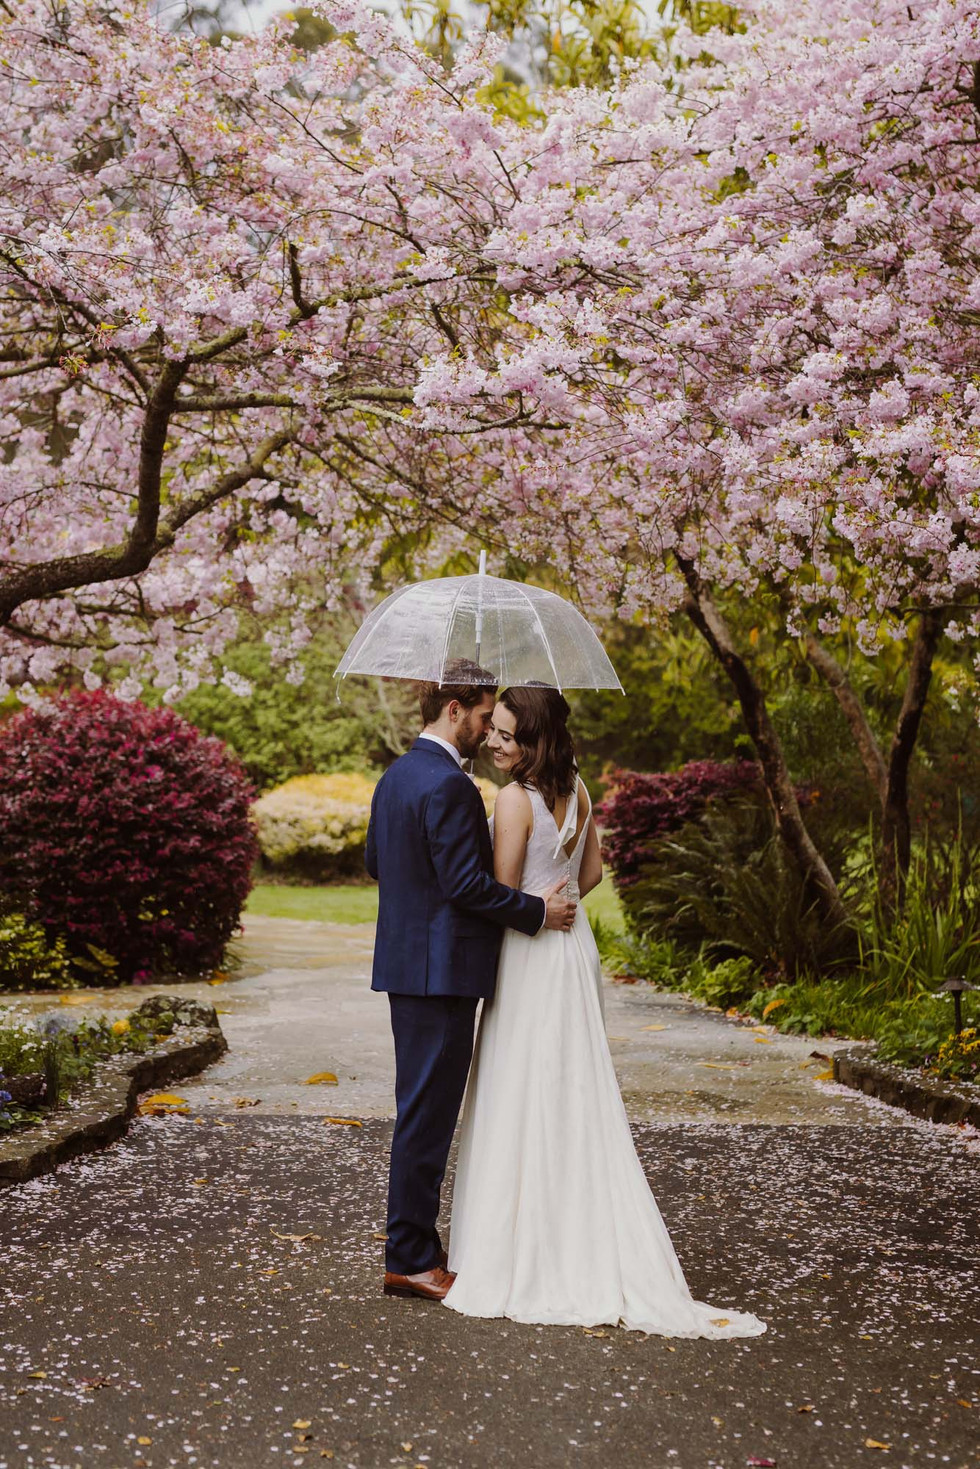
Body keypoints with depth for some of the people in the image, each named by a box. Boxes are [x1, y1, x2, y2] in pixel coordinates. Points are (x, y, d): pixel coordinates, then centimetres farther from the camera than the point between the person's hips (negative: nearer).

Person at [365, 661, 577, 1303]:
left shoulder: (395, 775, 13)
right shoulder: (448, 785, -18)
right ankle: (412, 1261, 2)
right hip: (442, 967, -10)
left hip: (406, 962, 10)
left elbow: (375, 863, 22)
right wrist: (537, 912, -11)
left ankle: (415, 1244, 24)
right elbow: (468, 884, -21)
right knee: (428, 1112, -4)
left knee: (421, 1108, 16)